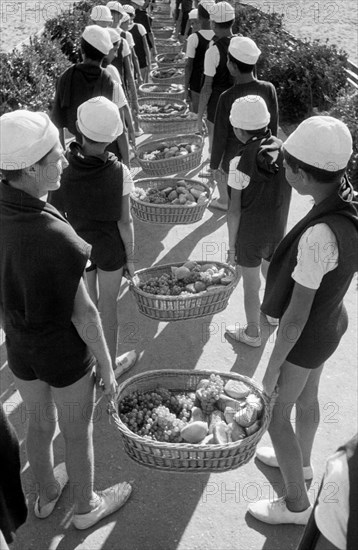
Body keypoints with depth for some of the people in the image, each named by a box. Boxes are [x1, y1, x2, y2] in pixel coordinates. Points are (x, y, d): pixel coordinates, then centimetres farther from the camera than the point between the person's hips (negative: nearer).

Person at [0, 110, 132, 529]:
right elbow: (82, 312, -22)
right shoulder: (53, 237, -33)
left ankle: (46, 495, 55)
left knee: (40, 421, 29)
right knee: (77, 433, 19)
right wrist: (106, 364, -8)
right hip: (66, 353, -6)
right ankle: (86, 507, 47)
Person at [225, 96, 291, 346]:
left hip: (249, 235, -5)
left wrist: (231, 246, -7)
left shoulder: (241, 162, -23)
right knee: (271, 272, 30)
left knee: (251, 285, 14)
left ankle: (253, 333, 33)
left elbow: (234, 210, -18)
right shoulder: (284, 149, -9)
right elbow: (284, 195, 1)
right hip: (277, 230, 5)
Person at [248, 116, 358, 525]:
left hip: (306, 336, -8)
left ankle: (296, 504, 35)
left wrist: (273, 366, -15)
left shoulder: (320, 234, -37)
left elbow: (297, 315, -28)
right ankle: (302, 462, 56)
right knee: (306, 398, 29)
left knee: (275, 416, 13)